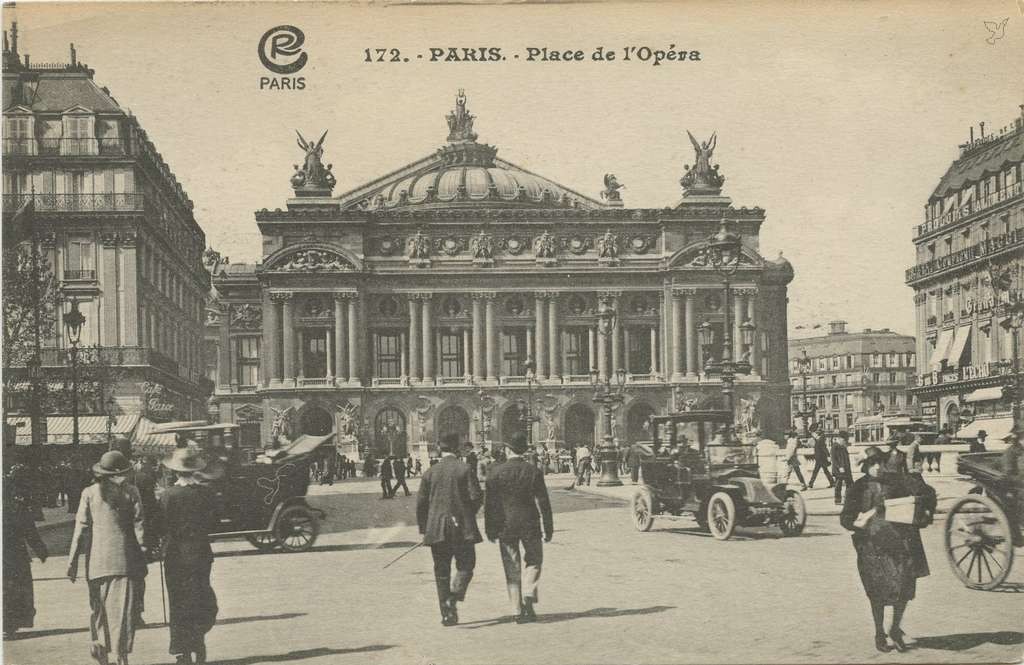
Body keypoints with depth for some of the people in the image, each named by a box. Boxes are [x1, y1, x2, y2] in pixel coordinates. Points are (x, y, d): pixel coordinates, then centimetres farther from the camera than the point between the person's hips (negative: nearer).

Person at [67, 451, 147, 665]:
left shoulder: (89, 493, 3)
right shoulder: (130, 492, 1)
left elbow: (81, 528, 2)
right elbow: (139, 526, 0)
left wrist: (73, 560, 6)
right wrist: (143, 558, 5)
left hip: (97, 559, 1)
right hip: (123, 557, -1)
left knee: (99, 605, 15)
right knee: (122, 606, -1)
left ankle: (101, 647, 15)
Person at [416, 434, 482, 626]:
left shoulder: (430, 472, 3)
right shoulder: (465, 469, -6)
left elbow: (421, 502, 3)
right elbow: (475, 496, -9)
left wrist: (423, 527, 14)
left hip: (437, 528, 3)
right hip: (462, 527, -3)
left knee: (441, 571, 9)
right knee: (465, 566, 8)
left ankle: (446, 614, 8)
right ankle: (453, 598, -18)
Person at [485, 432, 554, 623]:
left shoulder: (495, 472, -4)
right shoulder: (533, 472, -5)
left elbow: (489, 503, -2)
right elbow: (543, 502, -5)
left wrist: (490, 528, 7)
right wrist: (548, 527, 2)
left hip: (505, 525, 1)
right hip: (529, 524, -1)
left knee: (512, 568, 7)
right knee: (533, 561, 17)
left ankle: (517, 610, 5)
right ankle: (528, 594, -7)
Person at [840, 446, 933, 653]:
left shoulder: (897, 481, 5)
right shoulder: (859, 488, 0)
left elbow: (928, 493, 12)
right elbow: (845, 517, 0)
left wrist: (926, 511, -5)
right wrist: (857, 523, -20)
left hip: (900, 540, 2)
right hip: (873, 544, -2)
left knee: (905, 585, -4)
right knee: (878, 591, 1)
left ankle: (896, 630, 19)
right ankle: (879, 635, 20)